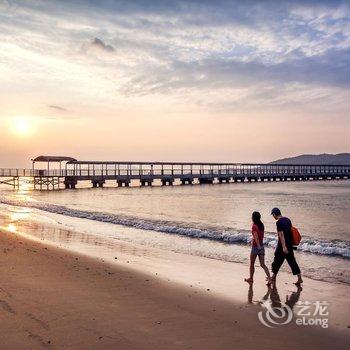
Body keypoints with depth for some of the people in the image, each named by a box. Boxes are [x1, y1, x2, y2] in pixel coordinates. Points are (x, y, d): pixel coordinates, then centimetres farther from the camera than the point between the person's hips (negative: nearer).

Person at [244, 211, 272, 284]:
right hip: (261, 246, 6)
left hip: (256, 247, -6)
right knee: (263, 264, 6)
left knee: (252, 264, 12)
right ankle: (269, 278, -8)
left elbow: (256, 237, -25)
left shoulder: (254, 226, -15)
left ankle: (251, 278, 25)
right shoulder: (261, 225, 7)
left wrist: (258, 246, -31)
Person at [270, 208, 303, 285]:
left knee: (277, 261, 7)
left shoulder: (279, 222, -16)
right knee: (292, 261, 9)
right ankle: (299, 278, 5)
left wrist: (283, 247, -25)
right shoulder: (288, 220, 9)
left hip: (283, 245, -7)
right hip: (290, 244, 8)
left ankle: (274, 277, 21)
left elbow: (281, 235, -22)